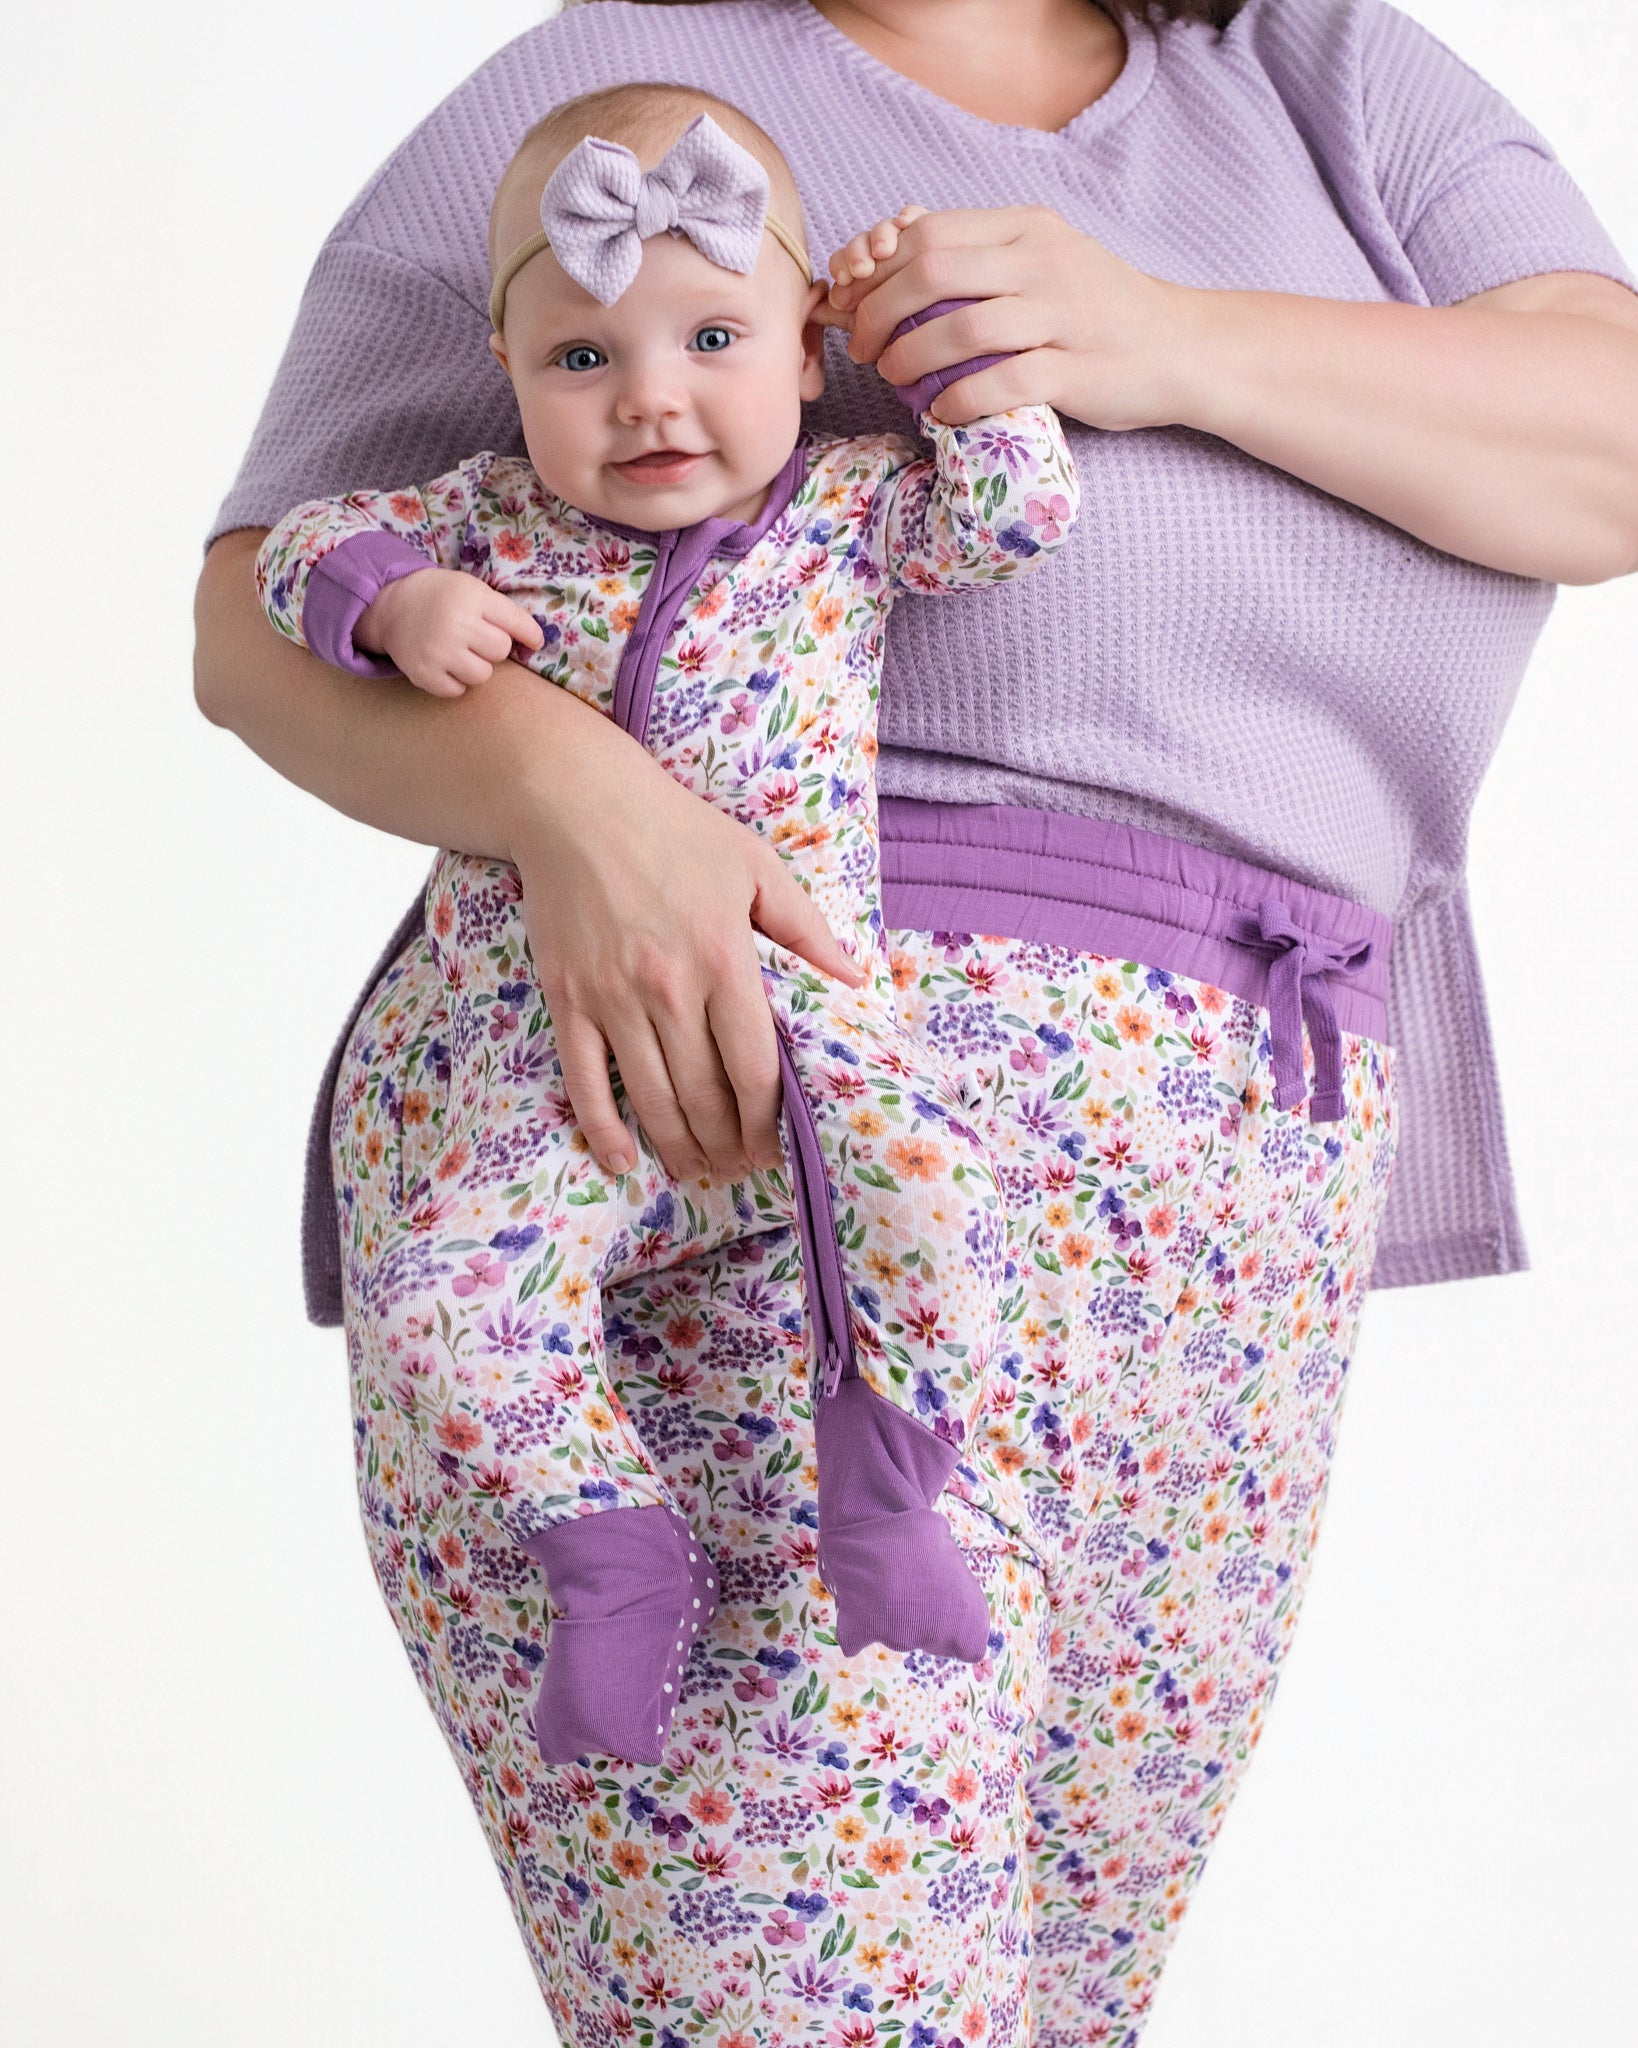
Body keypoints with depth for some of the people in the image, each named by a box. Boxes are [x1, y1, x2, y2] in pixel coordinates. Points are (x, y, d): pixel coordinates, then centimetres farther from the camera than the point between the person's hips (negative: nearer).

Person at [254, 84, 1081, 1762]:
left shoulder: (844, 505, 7)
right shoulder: (490, 518, 9)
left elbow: (1014, 513, 2)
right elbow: (299, 545, 13)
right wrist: (392, 597, -7)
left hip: (800, 999, -1)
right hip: (552, 1049, 1)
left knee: (928, 1193, -29)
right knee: (456, 1302, -20)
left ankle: (883, 1496, -6)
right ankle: (618, 1554, 2)